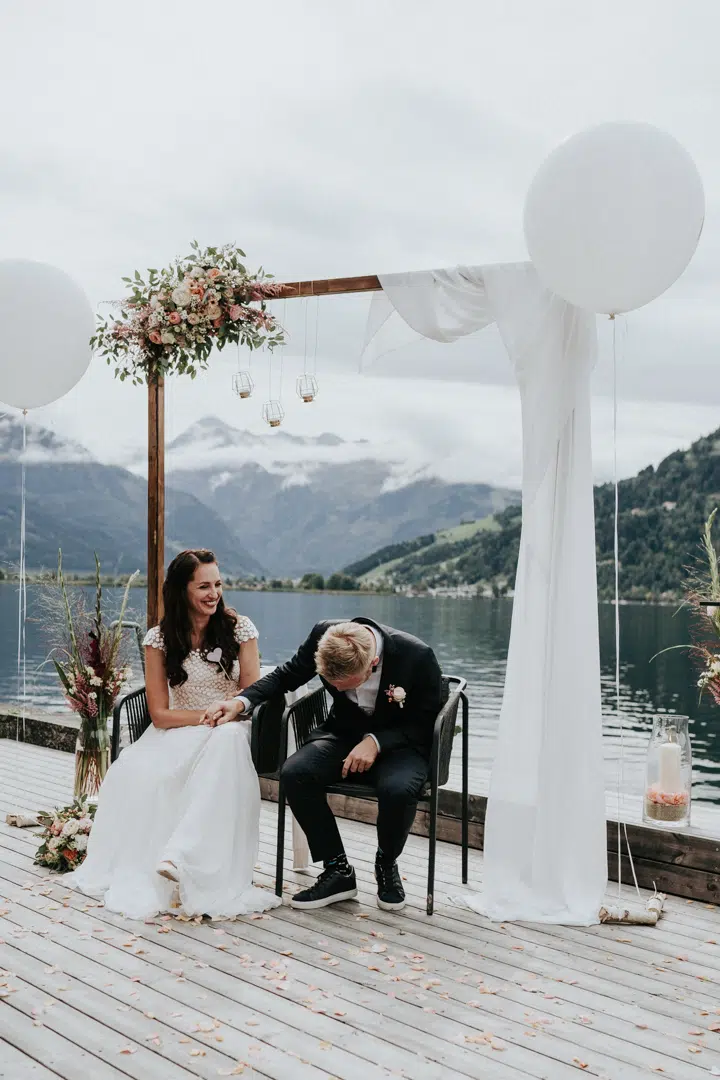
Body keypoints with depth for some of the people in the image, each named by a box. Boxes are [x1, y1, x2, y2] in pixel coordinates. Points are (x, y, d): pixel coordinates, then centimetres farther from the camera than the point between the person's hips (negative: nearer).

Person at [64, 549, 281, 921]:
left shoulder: (238, 627, -1)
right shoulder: (160, 638, -2)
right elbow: (160, 714, -5)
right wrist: (208, 716, -19)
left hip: (229, 733, 0)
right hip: (177, 734, 1)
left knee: (229, 737, -38)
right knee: (137, 771, -33)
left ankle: (181, 856, -41)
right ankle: (134, 875, -21)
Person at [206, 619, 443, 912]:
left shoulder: (417, 656, -27)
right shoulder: (323, 635, -18)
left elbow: (427, 723, -13)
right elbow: (288, 675, 1)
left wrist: (377, 742, -27)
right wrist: (241, 701, -15)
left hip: (398, 742, -3)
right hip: (346, 733, 4)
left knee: (398, 788, -35)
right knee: (295, 772, -25)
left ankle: (386, 864, -1)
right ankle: (337, 870, -6)